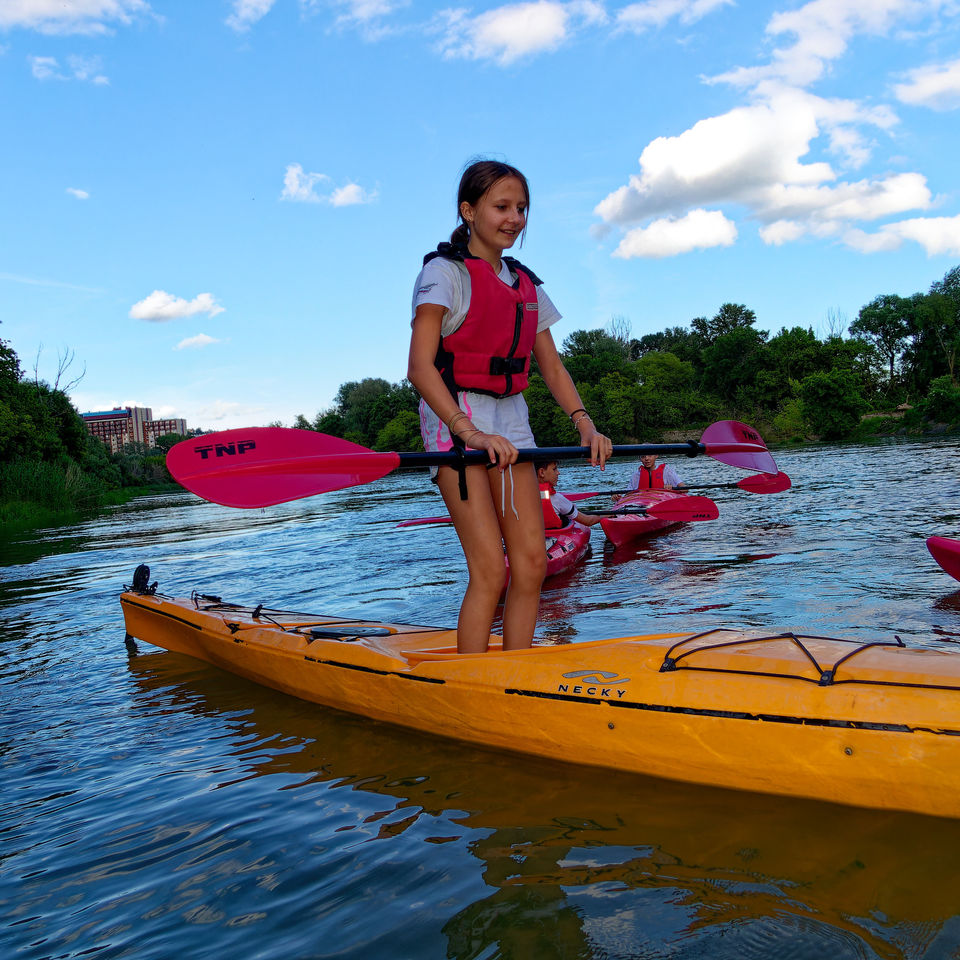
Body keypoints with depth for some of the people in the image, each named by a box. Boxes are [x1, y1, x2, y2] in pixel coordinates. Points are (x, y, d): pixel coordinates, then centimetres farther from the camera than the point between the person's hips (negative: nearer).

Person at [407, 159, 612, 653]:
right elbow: (420, 367, -17)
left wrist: (583, 423, -2)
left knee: (531, 565, 1)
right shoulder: (445, 271, -5)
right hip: (454, 417, -6)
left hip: (511, 419, 7)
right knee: (490, 571, -13)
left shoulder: (526, 284, 16)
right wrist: (469, 431, -29)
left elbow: (551, 366, 15)